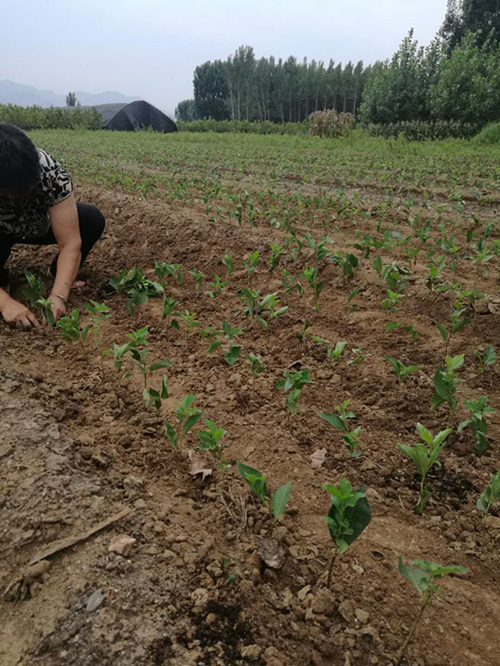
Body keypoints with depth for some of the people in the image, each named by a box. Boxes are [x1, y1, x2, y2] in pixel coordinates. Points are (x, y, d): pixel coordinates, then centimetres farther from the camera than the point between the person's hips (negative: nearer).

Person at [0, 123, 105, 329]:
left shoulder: (49, 172, -36)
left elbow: (70, 243, -37)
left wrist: (58, 296, -48)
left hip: (39, 225, 2)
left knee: (93, 219, -26)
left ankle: (57, 274, -2)